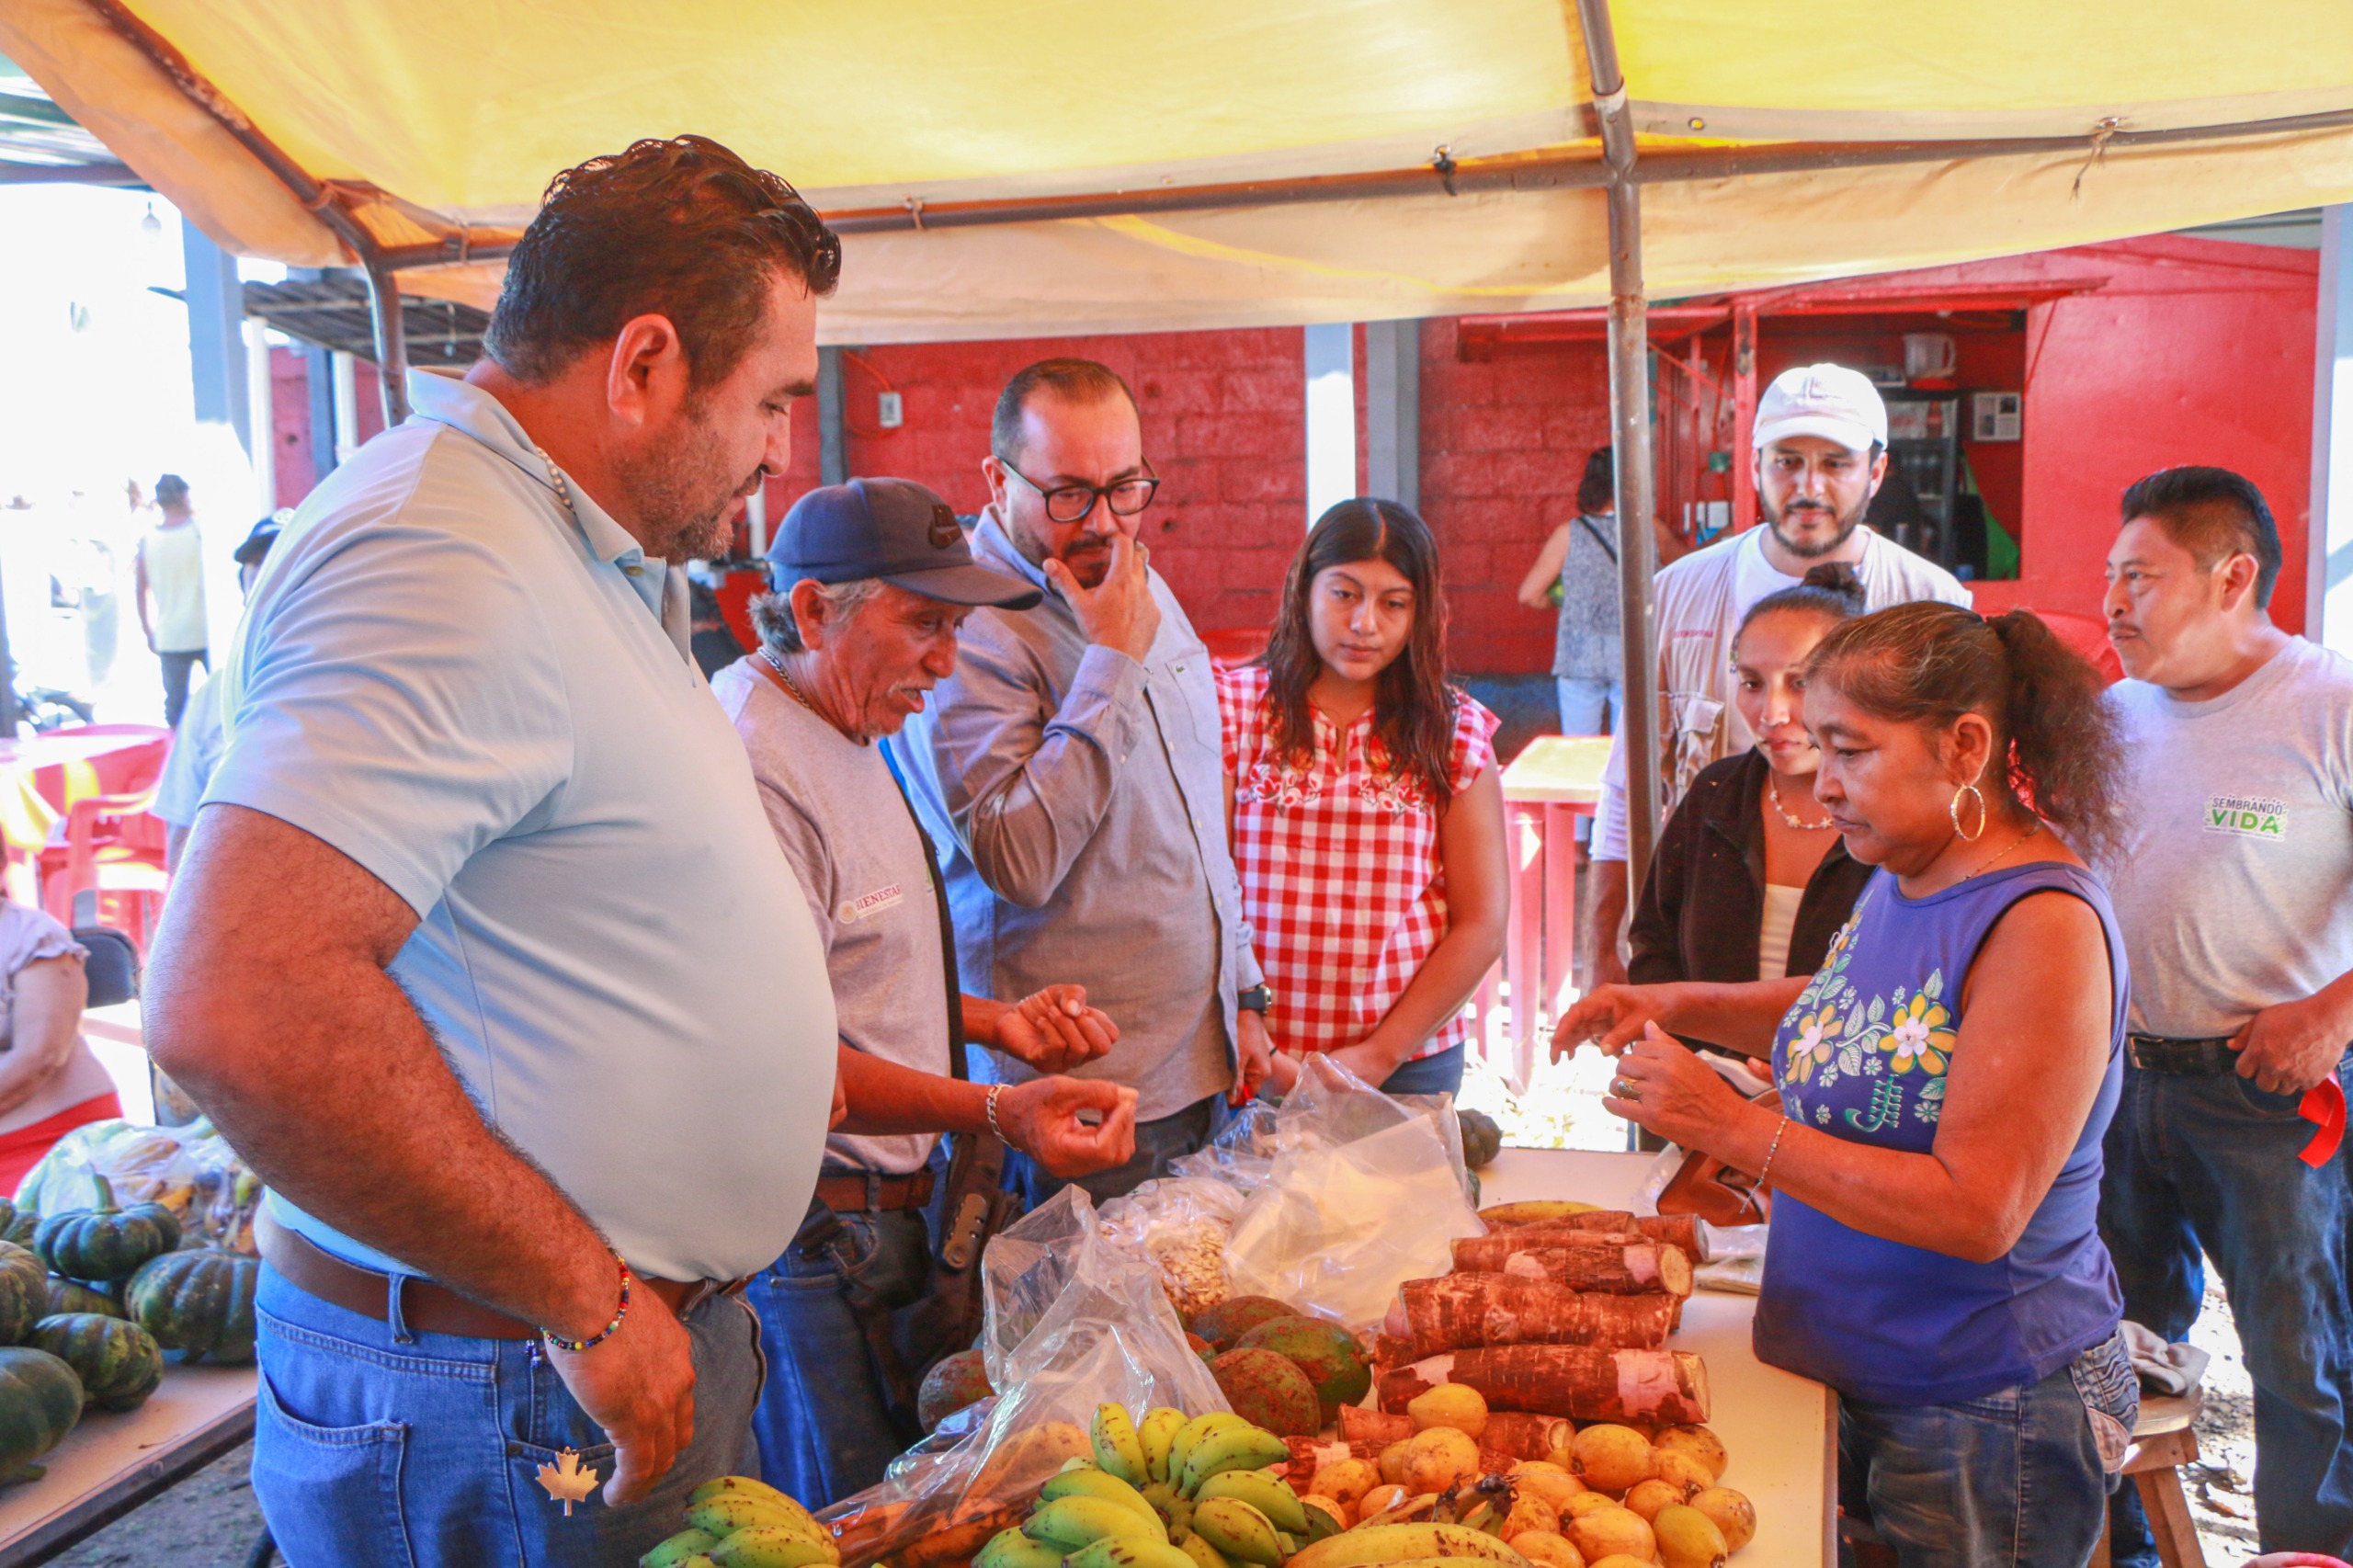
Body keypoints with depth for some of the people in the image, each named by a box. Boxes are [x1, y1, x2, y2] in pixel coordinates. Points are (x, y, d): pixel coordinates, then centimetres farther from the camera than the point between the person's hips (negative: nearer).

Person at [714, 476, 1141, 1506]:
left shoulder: (846, 737, 14)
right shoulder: (751, 773, -21)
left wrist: (993, 1022, 8)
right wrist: (997, 1113, -33)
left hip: (887, 1214, 10)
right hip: (811, 1243, -10)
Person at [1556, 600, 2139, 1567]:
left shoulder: (2042, 925, -24)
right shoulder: (1904, 878, 2)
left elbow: (1977, 1212, -27)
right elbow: (1841, 1013, 23)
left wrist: (1740, 1131, -27)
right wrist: (1678, 1005, 6)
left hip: (1982, 1425, -8)